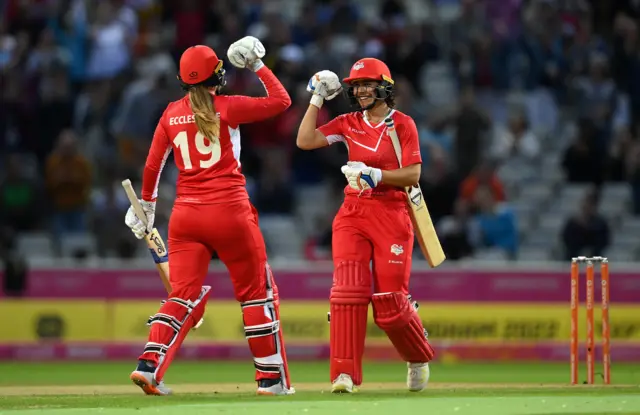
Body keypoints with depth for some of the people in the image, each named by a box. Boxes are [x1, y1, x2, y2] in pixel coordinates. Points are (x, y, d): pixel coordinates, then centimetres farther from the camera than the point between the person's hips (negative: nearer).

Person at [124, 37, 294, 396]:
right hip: (229, 211, -4)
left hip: (186, 214, 4)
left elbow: (153, 165, 10)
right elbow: (281, 100, 1)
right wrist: (258, 66, 10)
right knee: (257, 292, 8)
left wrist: (147, 203, 24)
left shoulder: (171, 114, 6)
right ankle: (272, 379, 8)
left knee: (184, 295, 5)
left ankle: (149, 365, -14)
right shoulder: (226, 108, -5)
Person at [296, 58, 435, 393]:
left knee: (390, 301, -5)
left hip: (391, 214, -3)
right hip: (352, 214, 3)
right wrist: (317, 99, 3)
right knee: (348, 289, -14)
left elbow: (413, 176, -7)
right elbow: (305, 141, 1)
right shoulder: (348, 124, 11)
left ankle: (418, 358, 25)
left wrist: (376, 175, -20)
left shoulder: (402, 124, 0)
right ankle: (345, 375, -15)